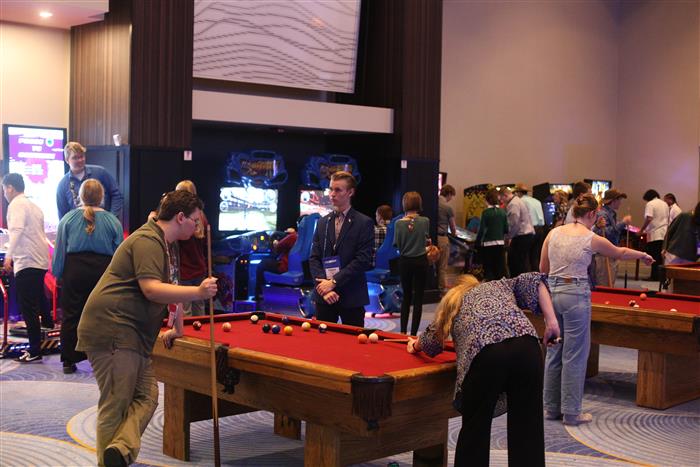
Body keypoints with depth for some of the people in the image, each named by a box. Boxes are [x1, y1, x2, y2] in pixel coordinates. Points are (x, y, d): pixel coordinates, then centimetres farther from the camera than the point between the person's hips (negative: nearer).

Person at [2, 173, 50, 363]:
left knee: (28, 308, -6)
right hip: (41, 262, 9)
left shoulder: (16, 205, -6)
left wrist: (9, 255, -28)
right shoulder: (34, 205, 20)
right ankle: (36, 345, 21)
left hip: (26, 262, -9)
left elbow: (17, 230, -21)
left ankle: (35, 351, -6)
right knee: (35, 306, 15)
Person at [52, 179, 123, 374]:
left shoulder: (68, 218, 0)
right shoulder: (113, 221, 1)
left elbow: (60, 250, 3)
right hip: (103, 271, 0)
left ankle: (69, 361, 10)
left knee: (71, 316, 7)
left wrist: (58, 274, 11)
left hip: (74, 270, 0)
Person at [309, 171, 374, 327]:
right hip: (324, 296, 4)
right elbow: (314, 258, 7)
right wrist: (323, 285, -8)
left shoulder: (364, 223, -4)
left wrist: (334, 282, -15)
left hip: (352, 297, -4)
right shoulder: (322, 222, 11)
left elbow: (363, 260, -12)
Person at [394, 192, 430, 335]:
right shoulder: (425, 221, -11)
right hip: (420, 261, -1)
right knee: (418, 298, 5)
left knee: (406, 296, 16)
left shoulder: (399, 223, -10)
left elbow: (397, 245, -4)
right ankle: (413, 333, 4)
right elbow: (427, 240, 3)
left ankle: (403, 331, 15)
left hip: (404, 262, 2)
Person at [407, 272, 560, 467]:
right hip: (526, 345, 1)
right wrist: (551, 321, 15)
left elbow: (432, 340, 48)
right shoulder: (499, 285, 38)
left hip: (485, 354, -1)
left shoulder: (451, 300, 36)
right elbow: (534, 281, 21)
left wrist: (415, 345, 70)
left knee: (474, 429, 14)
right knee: (528, 429, 10)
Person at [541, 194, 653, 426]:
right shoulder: (592, 239, -6)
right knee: (575, 355, 3)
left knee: (553, 352, 14)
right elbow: (620, 253, 13)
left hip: (552, 292, 6)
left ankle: (551, 407, 22)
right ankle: (571, 412, 8)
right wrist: (644, 255, 30)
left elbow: (543, 268, 9)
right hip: (576, 295, -6)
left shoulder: (554, 233, 4)